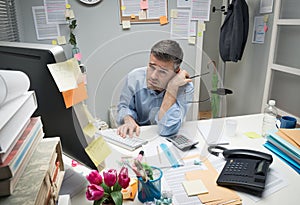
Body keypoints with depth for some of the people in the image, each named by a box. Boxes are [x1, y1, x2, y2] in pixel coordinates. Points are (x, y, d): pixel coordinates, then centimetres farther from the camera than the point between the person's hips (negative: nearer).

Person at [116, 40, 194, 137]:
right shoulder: (134, 77, -12)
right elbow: (124, 106, 4)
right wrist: (128, 120, -17)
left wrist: (173, 87, -33)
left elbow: (167, 130, -29)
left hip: (166, 140, -2)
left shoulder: (185, 88, -21)